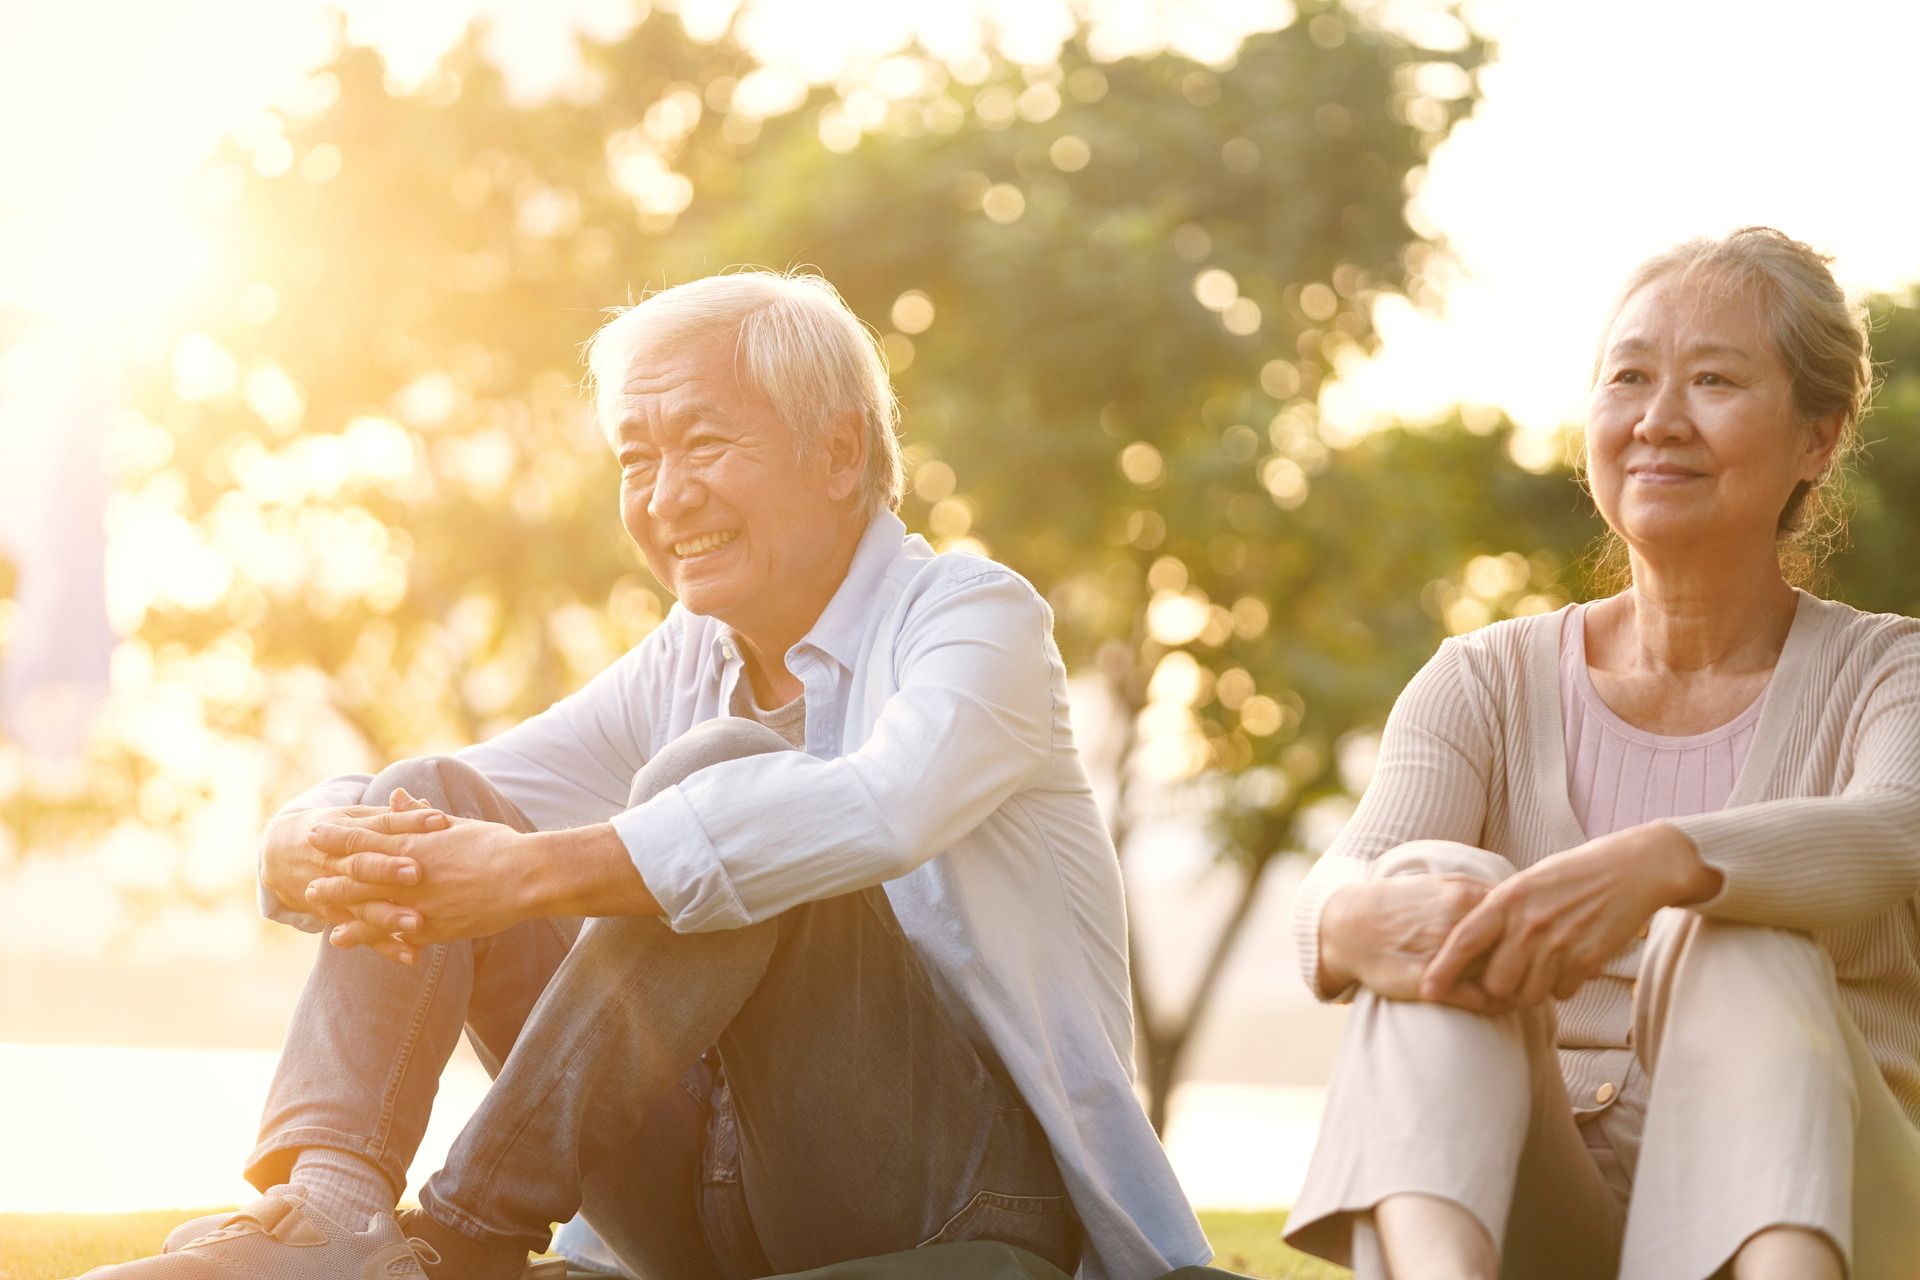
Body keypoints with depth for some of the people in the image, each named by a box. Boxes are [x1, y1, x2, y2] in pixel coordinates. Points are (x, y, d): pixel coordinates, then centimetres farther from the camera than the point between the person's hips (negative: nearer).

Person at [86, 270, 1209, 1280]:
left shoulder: (976, 615, -5)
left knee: (716, 775, -28)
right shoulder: (684, 671, 14)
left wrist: (531, 874, -34)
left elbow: (878, 810, -31)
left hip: (966, 1190, -6)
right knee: (431, 801, -5)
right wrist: (319, 850, -21)